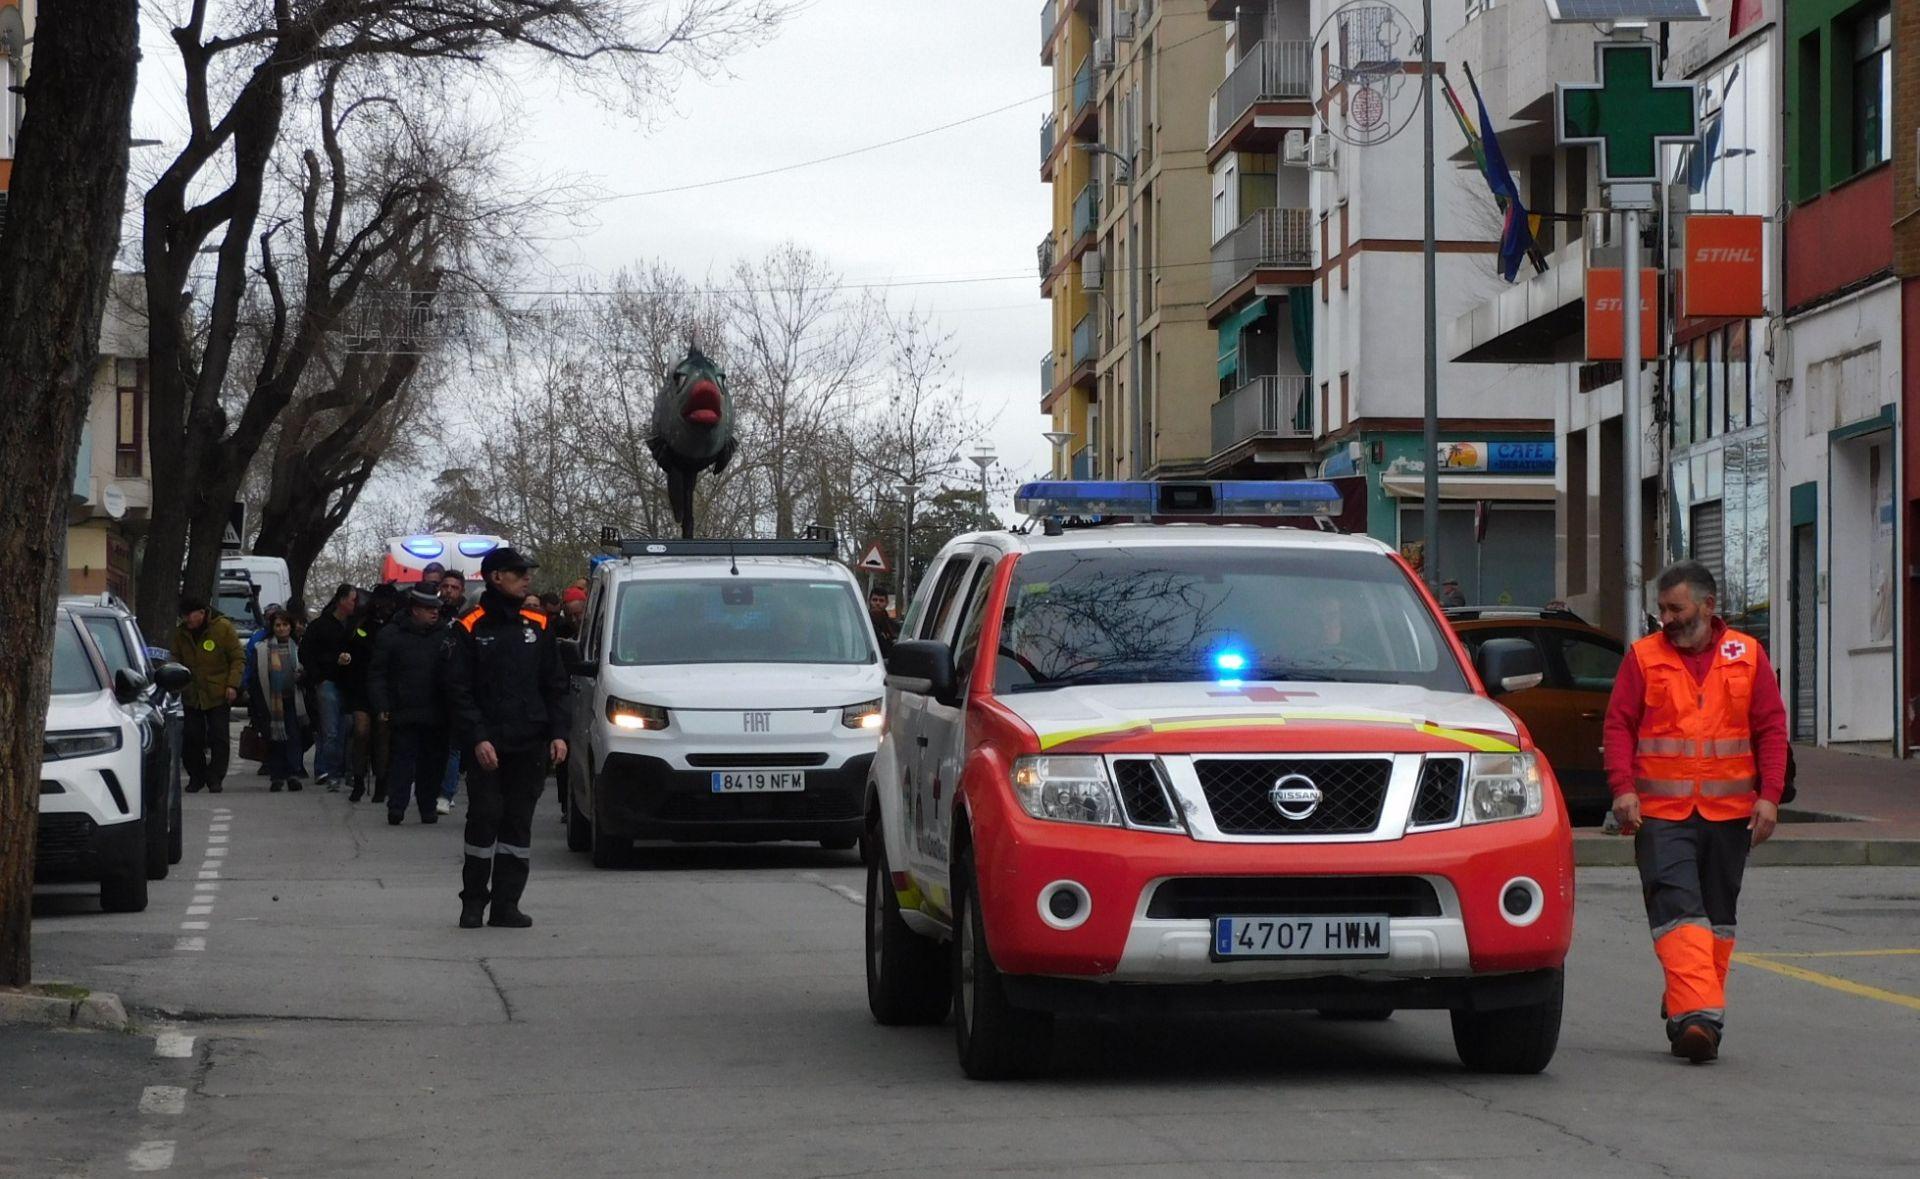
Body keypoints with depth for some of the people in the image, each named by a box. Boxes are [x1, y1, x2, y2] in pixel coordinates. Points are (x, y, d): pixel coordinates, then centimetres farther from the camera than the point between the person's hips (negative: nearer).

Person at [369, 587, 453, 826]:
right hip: (404, 714, -3)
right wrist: (381, 708, -6)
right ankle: (396, 807, -5)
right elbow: (377, 676, 2)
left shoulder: (445, 634, 9)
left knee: (433, 760, 6)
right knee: (403, 757, -5)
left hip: (436, 715, 3)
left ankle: (428, 806, 16)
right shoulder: (391, 635, 1)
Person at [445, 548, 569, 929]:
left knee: (518, 822, 4)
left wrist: (558, 733, 2)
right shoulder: (470, 629, -1)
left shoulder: (538, 626, 11)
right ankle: (473, 901, 7)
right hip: (487, 746, -4)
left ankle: (506, 904, 8)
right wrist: (477, 738, -14)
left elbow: (555, 685, 13)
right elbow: (459, 690, -4)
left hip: (530, 745, 4)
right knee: (484, 819, -3)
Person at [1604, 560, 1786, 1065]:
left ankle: (1689, 1014, 19)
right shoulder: (1643, 657, 5)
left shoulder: (1748, 656, 7)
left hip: (1729, 812, 2)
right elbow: (1619, 725, 2)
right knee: (1677, 909, -15)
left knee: (1717, 917, 9)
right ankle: (1696, 1014, -23)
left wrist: (1768, 796, -3)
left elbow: (1771, 729, 7)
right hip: (1661, 813, -2)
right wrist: (1623, 787, -11)